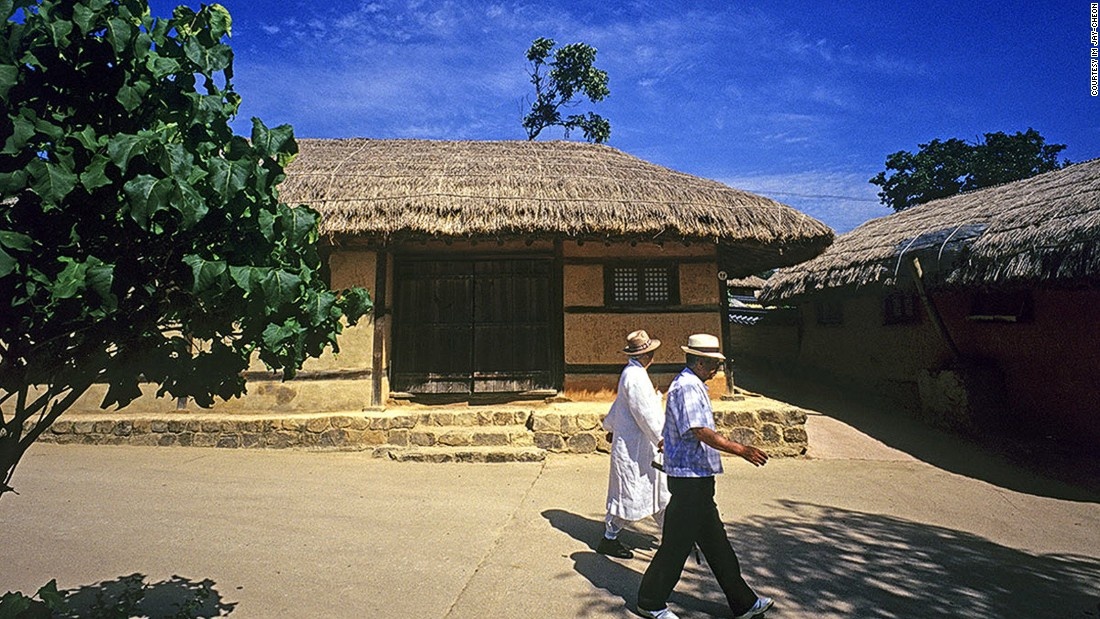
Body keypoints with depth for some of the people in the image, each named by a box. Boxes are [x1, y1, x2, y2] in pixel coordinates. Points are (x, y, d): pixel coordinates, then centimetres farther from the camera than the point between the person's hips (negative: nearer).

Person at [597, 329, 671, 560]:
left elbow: (618, 403, 23)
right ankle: (609, 539, 16)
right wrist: (661, 439, -19)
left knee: (659, 490, 16)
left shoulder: (633, 372, 11)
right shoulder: (635, 376, -22)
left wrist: (609, 426, 34)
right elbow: (645, 414, -24)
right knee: (629, 495, 1)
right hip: (633, 448, -10)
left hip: (643, 446, 10)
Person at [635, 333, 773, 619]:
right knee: (677, 543, 2)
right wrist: (741, 450, -25)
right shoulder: (687, 387, -18)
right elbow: (702, 433, -26)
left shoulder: (692, 385, 15)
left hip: (697, 480, 11)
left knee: (715, 542, 17)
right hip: (690, 479, -11)